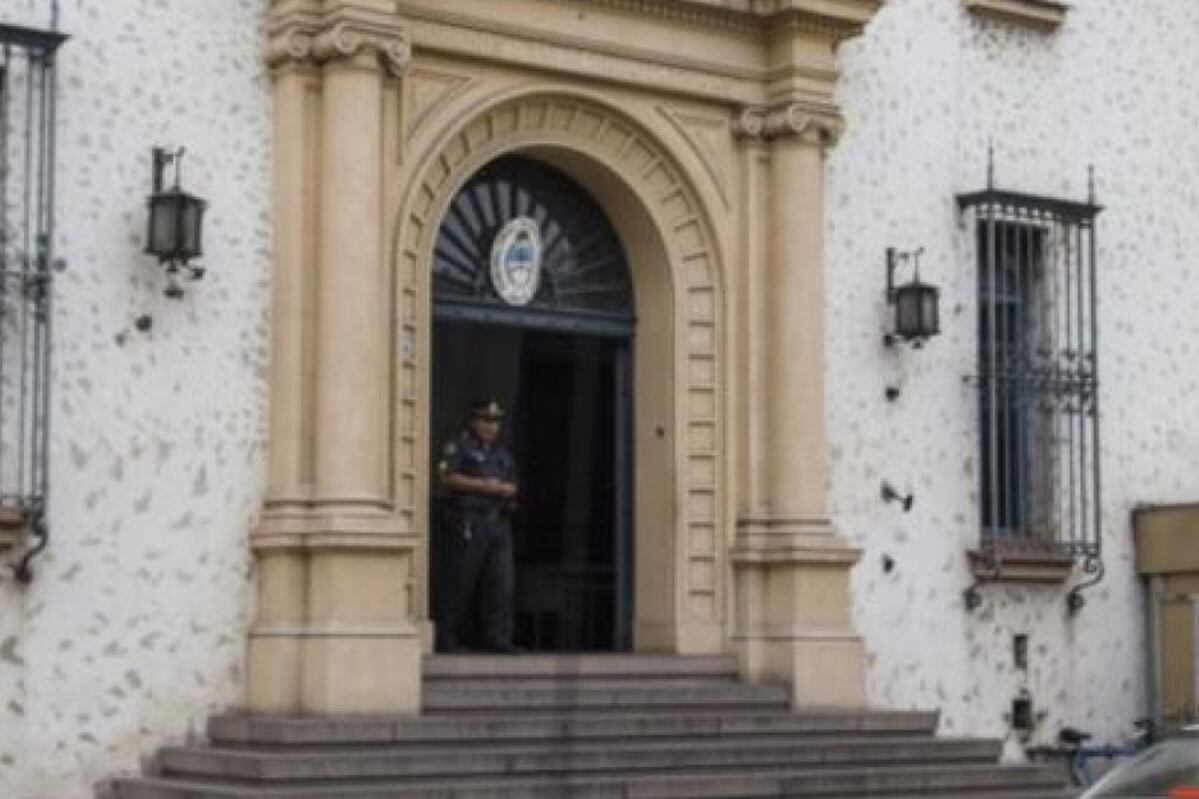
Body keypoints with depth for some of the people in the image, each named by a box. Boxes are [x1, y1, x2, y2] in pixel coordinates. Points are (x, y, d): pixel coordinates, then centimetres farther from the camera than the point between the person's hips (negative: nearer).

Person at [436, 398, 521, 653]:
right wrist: (482, 485, -11)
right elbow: (447, 477, -10)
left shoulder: (503, 452, 22)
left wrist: (503, 488, -2)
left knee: (502, 582, -1)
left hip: (499, 522, 6)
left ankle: (497, 637, 2)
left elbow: (512, 486, 22)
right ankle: (449, 637, 1)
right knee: (462, 582, -5)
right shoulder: (459, 446, 2)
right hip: (470, 521, -6)